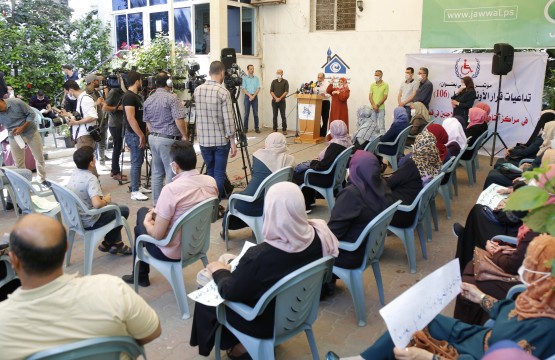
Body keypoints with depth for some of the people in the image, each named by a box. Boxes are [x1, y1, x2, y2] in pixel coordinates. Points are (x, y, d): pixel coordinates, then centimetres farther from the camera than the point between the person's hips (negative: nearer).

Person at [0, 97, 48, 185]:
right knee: (19, 163, 6)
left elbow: (31, 114, -13)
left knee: (39, 157, 9)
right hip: (14, 137, 2)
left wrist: (22, 128, -21)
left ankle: (43, 179, 26)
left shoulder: (16, 102, -21)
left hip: (30, 132, -1)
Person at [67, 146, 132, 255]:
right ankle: (107, 244, 21)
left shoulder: (75, 173, 0)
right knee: (124, 210, 8)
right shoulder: (91, 178, -26)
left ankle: (116, 243, 30)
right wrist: (106, 200, -17)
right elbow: (97, 204, -37)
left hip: (75, 218, 8)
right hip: (88, 222, -8)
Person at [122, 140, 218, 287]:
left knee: (141, 226, 25)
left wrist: (146, 222, -1)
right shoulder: (211, 181, -9)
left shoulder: (171, 189, -30)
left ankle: (140, 276, 43)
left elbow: (157, 235, -23)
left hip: (173, 252, -6)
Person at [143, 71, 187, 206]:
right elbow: (179, 120, -18)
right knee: (171, 172, -1)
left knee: (157, 172, 13)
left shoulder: (148, 100, 11)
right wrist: (184, 136, -7)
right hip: (168, 139, -8)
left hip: (153, 138, 8)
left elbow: (147, 121, 17)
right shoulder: (172, 98, -12)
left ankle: (157, 202, 19)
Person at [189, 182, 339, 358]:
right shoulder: (318, 236, -20)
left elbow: (229, 293, -19)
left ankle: (242, 344, 26)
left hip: (266, 322, -5)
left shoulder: (259, 256, -36)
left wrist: (219, 271, 1)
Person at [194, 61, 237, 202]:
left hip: (204, 140, 5)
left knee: (210, 172, 17)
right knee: (219, 174, 4)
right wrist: (232, 142, -9)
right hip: (221, 140, -5)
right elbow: (228, 120, -15)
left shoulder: (197, 90, 4)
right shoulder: (223, 92, -13)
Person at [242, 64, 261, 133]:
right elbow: (244, 89, -4)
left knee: (255, 113, 2)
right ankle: (245, 128, 4)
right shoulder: (244, 78, 1)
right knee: (246, 113, 0)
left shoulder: (256, 78, 7)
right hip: (247, 96, -2)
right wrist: (250, 96, -14)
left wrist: (253, 96, -11)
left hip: (255, 96, 2)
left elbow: (258, 88, 1)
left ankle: (256, 128, 6)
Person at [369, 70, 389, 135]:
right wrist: (374, 105, -10)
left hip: (381, 108, -3)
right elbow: (370, 96, 5)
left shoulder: (385, 85, 1)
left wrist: (377, 105, -12)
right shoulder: (372, 85, 11)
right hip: (372, 108, 3)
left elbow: (385, 97, -5)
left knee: (381, 125, -3)